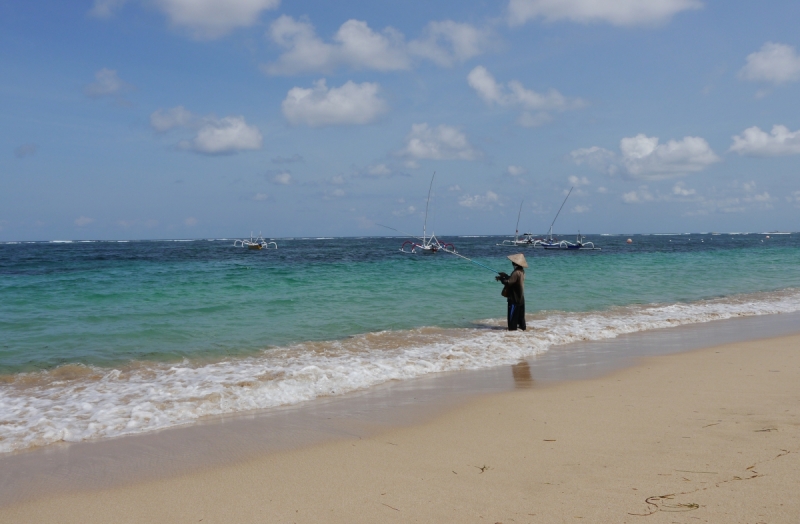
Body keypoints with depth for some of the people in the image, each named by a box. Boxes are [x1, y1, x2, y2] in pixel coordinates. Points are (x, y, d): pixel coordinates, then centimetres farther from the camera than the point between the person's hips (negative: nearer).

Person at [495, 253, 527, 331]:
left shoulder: (516, 273, -24)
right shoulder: (521, 271, 8)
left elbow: (509, 282, -27)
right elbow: (512, 279, 15)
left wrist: (501, 278, -14)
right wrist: (504, 275, 4)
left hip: (514, 298, -10)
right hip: (520, 297, 10)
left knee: (512, 314, -3)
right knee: (520, 313, 18)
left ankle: (512, 328, 0)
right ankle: (522, 326, 26)